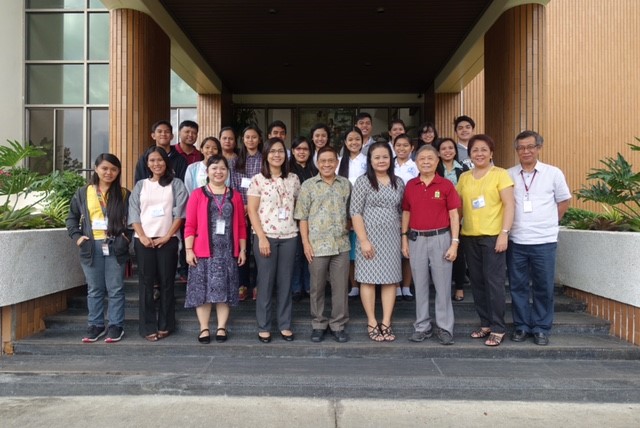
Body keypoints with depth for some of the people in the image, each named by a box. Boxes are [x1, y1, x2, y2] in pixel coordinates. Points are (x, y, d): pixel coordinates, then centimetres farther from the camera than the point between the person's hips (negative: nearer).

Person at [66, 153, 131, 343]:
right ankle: (96, 325, 21)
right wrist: (77, 236, -1)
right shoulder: (82, 193, 8)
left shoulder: (124, 194, 4)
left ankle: (116, 325, 13)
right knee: (94, 289, 11)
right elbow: (72, 217, 12)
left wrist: (127, 237, -9)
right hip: (91, 247, 2)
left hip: (115, 247, -2)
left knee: (116, 289, 4)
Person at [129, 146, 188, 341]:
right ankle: (148, 327, 7)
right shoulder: (140, 185, 12)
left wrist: (167, 236, -11)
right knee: (146, 282, 1)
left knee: (166, 282, 2)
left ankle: (165, 325, 11)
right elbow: (134, 213, 5)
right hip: (143, 240, 2)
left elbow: (179, 212, -3)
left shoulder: (176, 184, 6)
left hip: (168, 240, -1)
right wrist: (142, 236, -8)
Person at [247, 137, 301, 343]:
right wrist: (262, 237, -12)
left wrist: (300, 229, 3)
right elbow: (252, 210, -5)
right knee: (266, 281, 4)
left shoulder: (293, 179, 7)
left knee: (285, 281, 9)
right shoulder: (257, 179, -2)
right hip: (266, 236, -3)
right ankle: (263, 326, 16)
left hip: (289, 237, 3)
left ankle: (285, 325, 20)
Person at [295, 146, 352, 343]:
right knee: (317, 287, 9)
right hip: (317, 245, -2)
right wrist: (306, 243, -6)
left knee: (341, 287, 7)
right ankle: (318, 324, 24)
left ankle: (338, 325, 22)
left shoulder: (346, 184, 7)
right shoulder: (308, 185, 1)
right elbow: (303, 217, -1)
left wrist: (347, 231, 6)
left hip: (341, 244, 2)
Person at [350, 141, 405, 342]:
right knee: (369, 279, 2)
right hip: (370, 237, -4)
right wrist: (363, 240, -15)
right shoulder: (363, 181, -5)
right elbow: (355, 212, -10)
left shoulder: (398, 183, 9)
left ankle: (386, 323, 15)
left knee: (390, 280, 5)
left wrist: (403, 236, 8)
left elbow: (401, 211, 13)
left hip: (392, 238, 4)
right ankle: (372, 323, 14)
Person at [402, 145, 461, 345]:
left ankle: (445, 328, 16)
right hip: (416, 240, 3)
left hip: (440, 238, -2)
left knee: (443, 285, 4)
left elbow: (454, 215, -2)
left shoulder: (446, 185, -3)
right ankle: (422, 326, 21)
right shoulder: (410, 185, 5)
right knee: (420, 285, 10)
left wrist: (454, 243, -8)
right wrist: (404, 239, 7)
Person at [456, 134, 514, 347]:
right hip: (469, 237, 5)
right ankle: (485, 324, 23)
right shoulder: (464, 177, 11)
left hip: (493, 236, -5)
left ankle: (498, 328, 8)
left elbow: (508, 205, -7)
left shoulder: (500, 174, -2)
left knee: (494, 282, -3)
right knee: (477, 282, 10)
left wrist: (504, 233, -14)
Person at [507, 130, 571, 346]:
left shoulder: (553, 173, 1)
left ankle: (541, 328, 19)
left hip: (544, 240, -1)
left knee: (543, 287, 6)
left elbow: (564, 201, 11)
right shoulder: (508, 175, 3)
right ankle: (521, 326, 20)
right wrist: (509, 225, 4)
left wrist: (548, 222, 7)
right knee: (518, 286, 7)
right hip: (516, 240, 1)